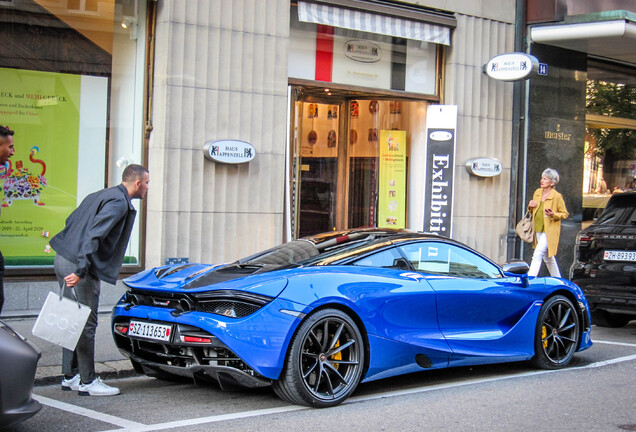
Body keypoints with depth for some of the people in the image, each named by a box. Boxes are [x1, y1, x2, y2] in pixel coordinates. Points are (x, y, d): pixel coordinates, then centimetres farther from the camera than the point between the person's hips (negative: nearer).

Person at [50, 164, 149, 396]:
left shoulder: (100, 195, 18)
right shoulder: (119, 203, -12)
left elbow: (71, 221, 22)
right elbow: (94, 235, -22)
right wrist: (81, 271, -26)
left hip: (63, 260, 10)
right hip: (77, 265, -10)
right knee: (86, 325, -3)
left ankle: (70, 376, 22)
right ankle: (88, 382, 4)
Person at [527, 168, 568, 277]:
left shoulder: (557, 196, -11)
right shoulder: (537, 192, 8)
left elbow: (565, 214, -5)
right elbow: (533, 210, 21)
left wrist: (553, 215, -22)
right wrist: (530, 206, -2)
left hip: (549, 231, -7)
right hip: (538, 230, 7)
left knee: (537, 255, -17)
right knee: (547, 258, 16)